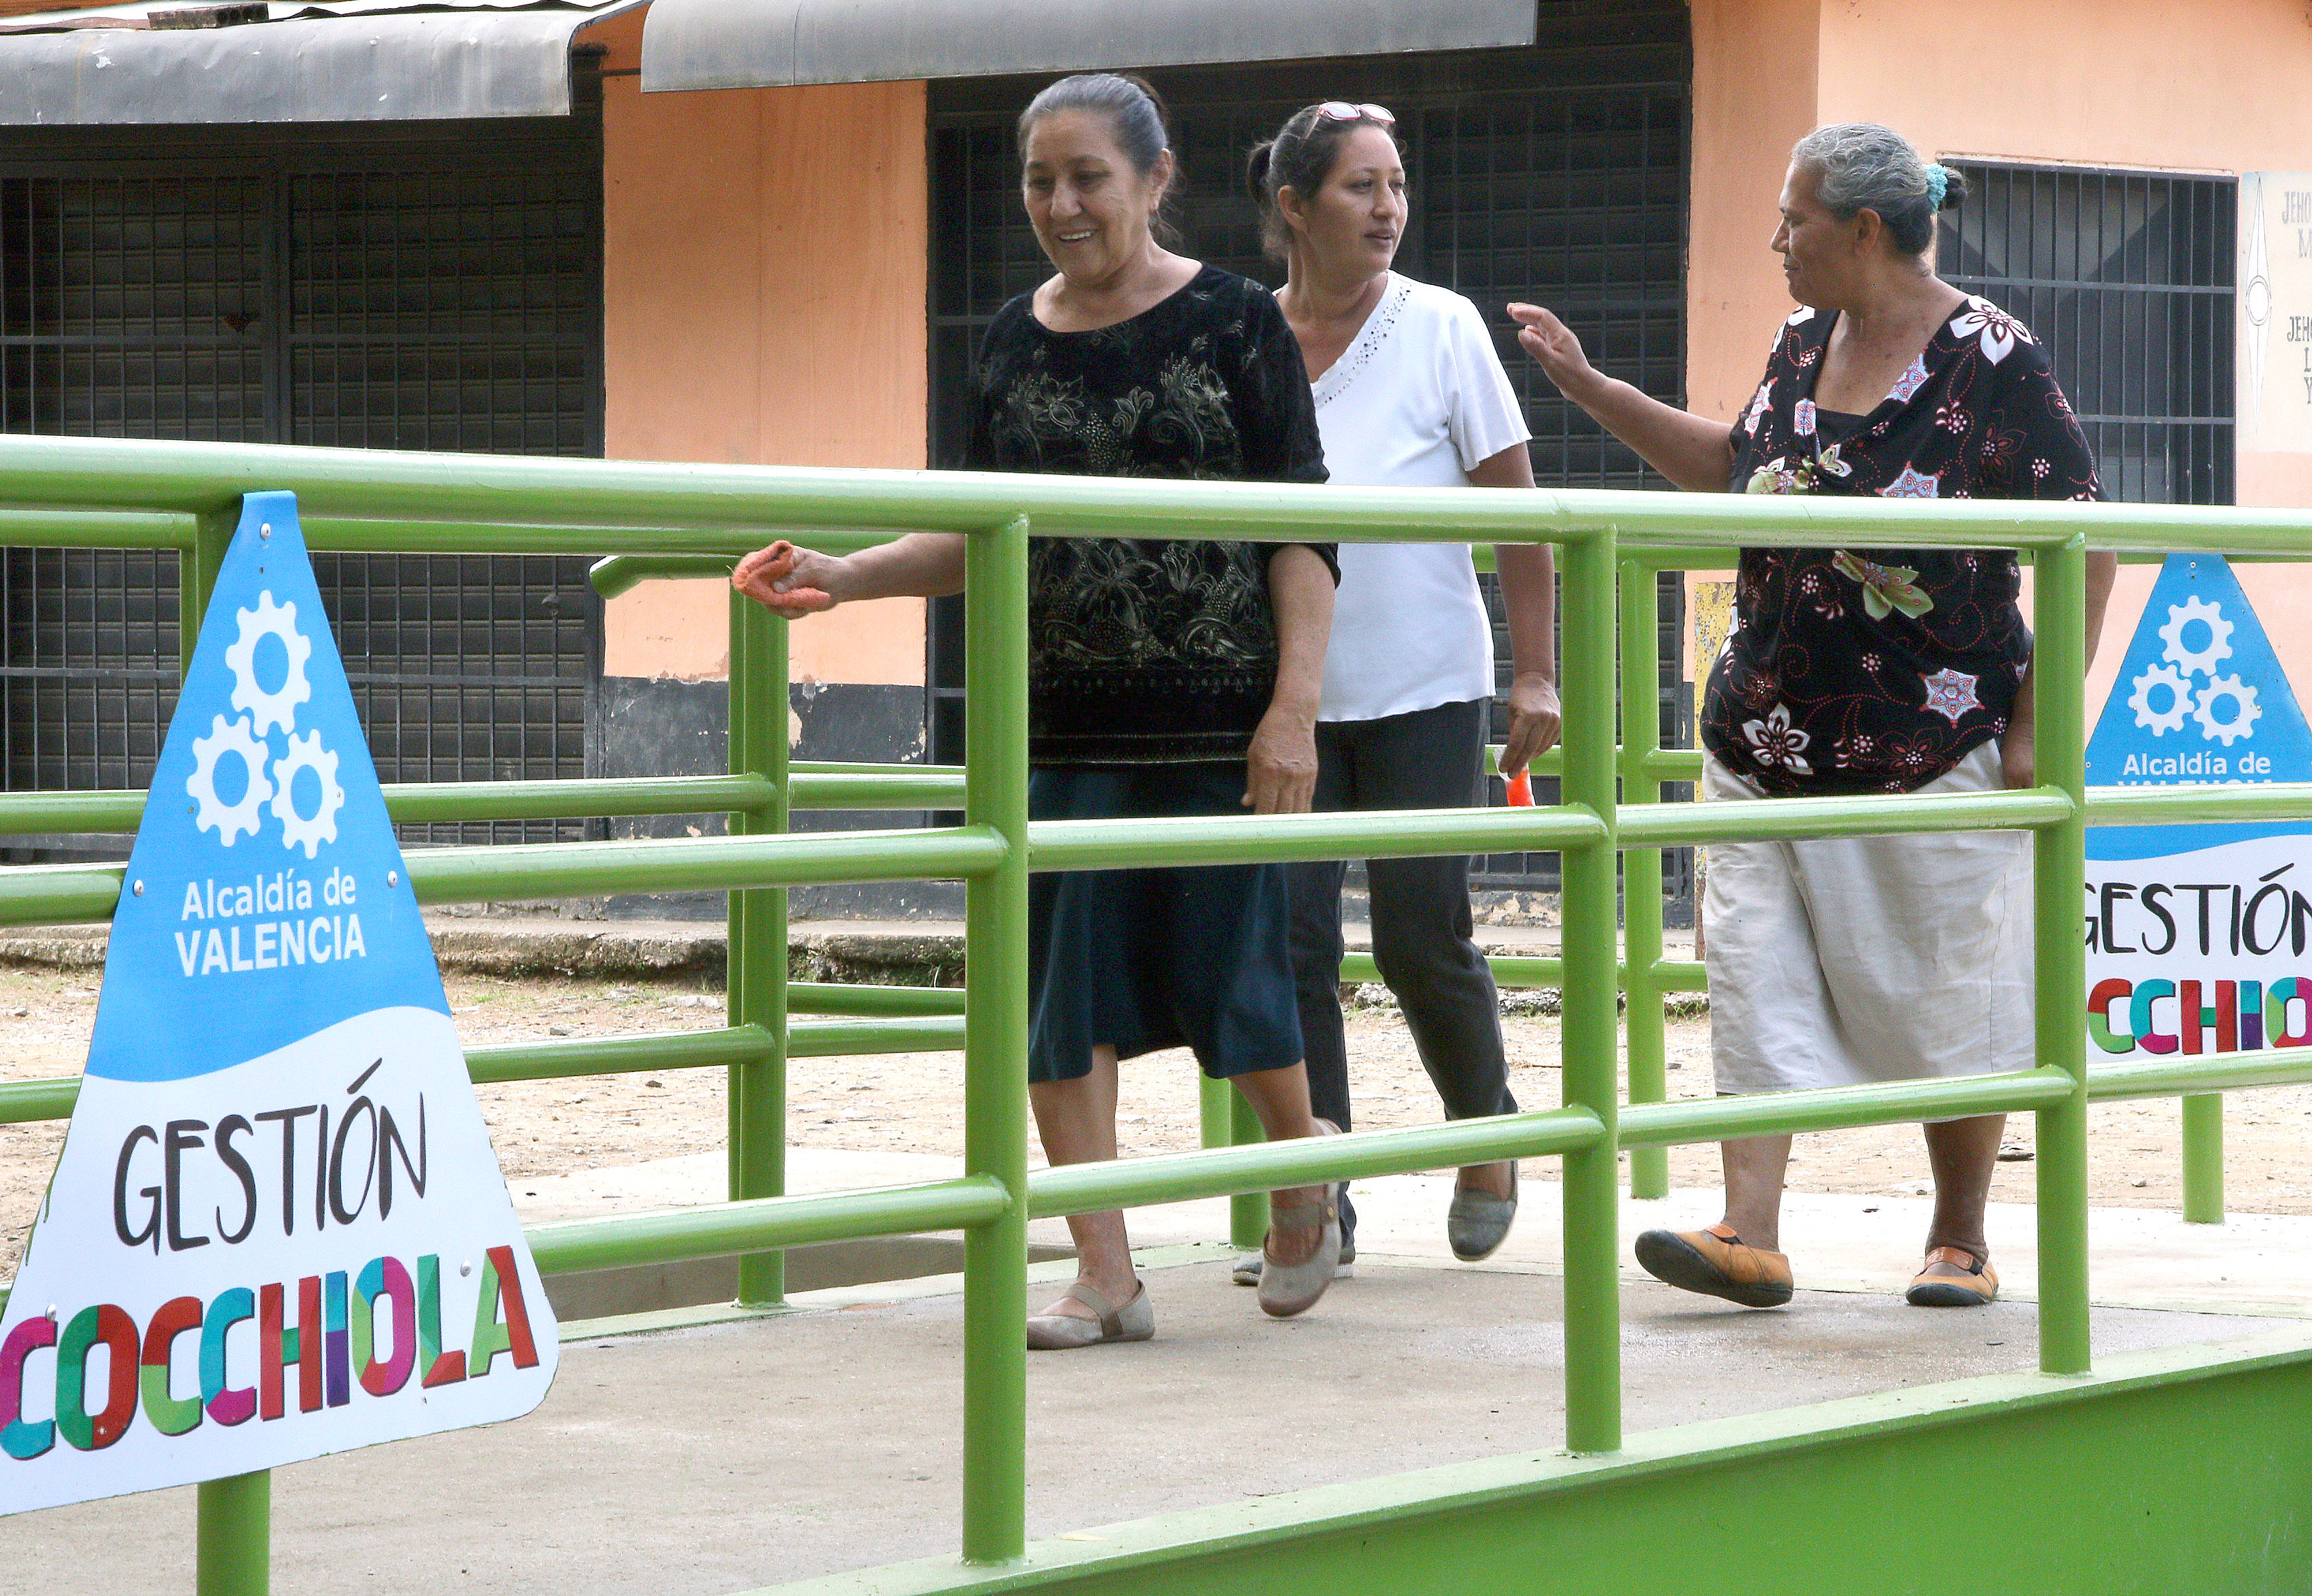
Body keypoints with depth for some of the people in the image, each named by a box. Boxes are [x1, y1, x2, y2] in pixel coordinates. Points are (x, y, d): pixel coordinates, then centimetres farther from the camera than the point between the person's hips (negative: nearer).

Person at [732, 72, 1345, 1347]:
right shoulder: (1013, 345, 10)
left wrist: (1294, 705, -12)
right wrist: (841, 575, 3)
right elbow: (984, 539, 18)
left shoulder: (1235, 323, -2)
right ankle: (1104, 1277, 6)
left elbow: (1303, 532, -4)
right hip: (1061, 725, 4)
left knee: (1227, 972, 0)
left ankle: (1300, 1163, 31)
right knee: (1055, 993, -1)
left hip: (1216, 720, -4)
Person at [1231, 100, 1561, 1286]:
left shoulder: (1441, 330, -4)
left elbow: (1516, 511, -2)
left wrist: (1535, 675, -7)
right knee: (1288, 944, -4)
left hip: (1423, 694, -2)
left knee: (1421, 941, -2)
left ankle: (1486, 1133, 26)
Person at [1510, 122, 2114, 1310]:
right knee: (1756, 980, -4)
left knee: (1945, 996, 3)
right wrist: (1587, 387, 23)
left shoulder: (1993, 363, -11)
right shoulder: (1805, 343, 9)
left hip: (1932, 745, -6)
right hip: (1770, 740, 6)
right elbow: (1734, 469, 27)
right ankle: (1749, 1235, -8)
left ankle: (1960, 1241, 17)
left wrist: (2038, 725, -11)